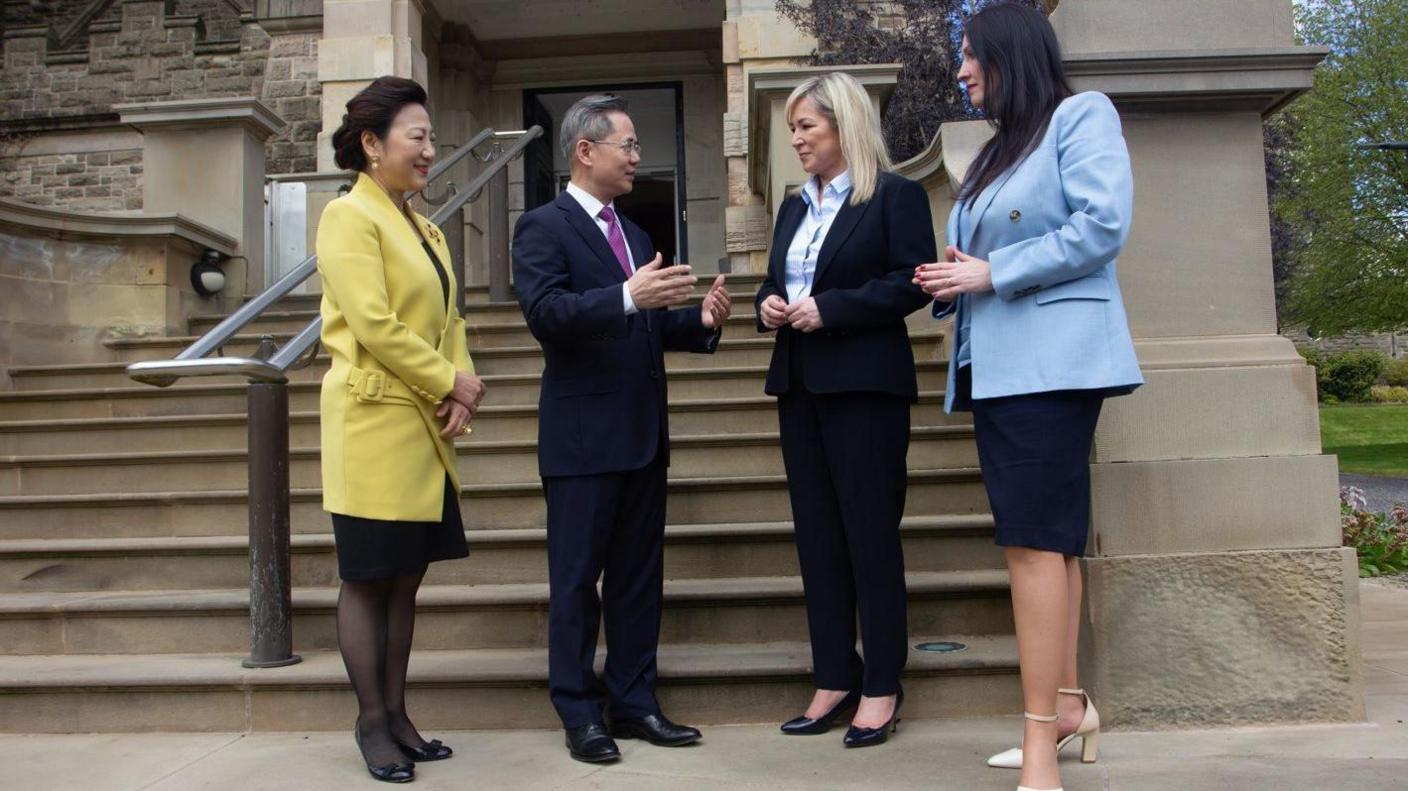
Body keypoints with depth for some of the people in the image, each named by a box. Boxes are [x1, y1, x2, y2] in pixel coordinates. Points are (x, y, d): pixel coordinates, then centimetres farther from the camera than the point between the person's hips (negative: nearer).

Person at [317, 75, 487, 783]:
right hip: (374, 427, -8)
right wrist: (450, 381, -11)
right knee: (367, 580, 2)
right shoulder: (349, 217, -8)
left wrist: (461, 391, -1)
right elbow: (374, 326, -18)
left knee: (405, 578, 12)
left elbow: (447, 318, 15)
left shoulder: (423, 227, 17)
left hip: (426, 429, 8)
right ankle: (371, 723, 14)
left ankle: (396, 716, 22)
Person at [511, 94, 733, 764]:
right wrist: (628, 296, -31)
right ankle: (580, 713, 13)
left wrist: (701, 321, 1)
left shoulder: (634, 235, 19)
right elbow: (544, 312, -20)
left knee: (639, 575, 12)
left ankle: (633, 702, 23)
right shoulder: (543, 227, -6)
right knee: (576, 580, 2)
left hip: (643, 435, 8)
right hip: (582, 437, -7)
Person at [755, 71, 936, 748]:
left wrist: (829, 308, -18)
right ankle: (835, 678, 18)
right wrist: (768, 307, 1)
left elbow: (913, 283, -13)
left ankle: (881, 685, 10)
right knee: (817, 534, 8)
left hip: (864, 383, -7)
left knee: (871, 533, -1)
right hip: (799, 385, 7)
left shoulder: (895, 195, -4)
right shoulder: (794, 207, 18)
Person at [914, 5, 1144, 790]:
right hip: (998, 365, 8)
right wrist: (955, 279, 2)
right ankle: (1069, 704, 17)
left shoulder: (1081, 114, -1)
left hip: (1051, 361, -8)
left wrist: (991, 272, -13)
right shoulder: (1002, 147, 22)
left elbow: (1102, 226, -15)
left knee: (1034, 539, -13)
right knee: (1049, 535, 9)